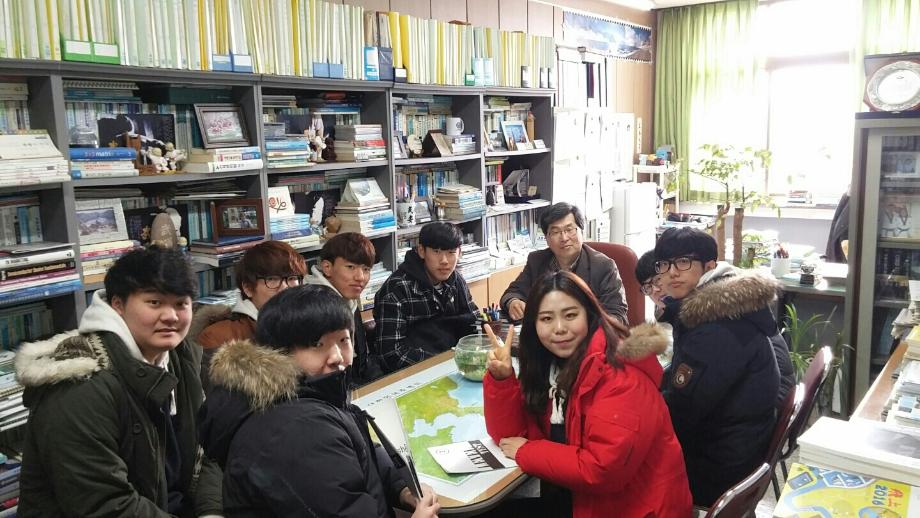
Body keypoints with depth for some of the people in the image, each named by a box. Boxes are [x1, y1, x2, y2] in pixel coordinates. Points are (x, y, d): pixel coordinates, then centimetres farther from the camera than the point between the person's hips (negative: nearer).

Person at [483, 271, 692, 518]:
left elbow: (604, 471, -28)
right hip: (578, 494, 6)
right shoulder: (546, 362, -2)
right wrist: (501, 377, -16)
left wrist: (527, 452, -16)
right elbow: (509, 434, 0)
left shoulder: (620, 374, -23)